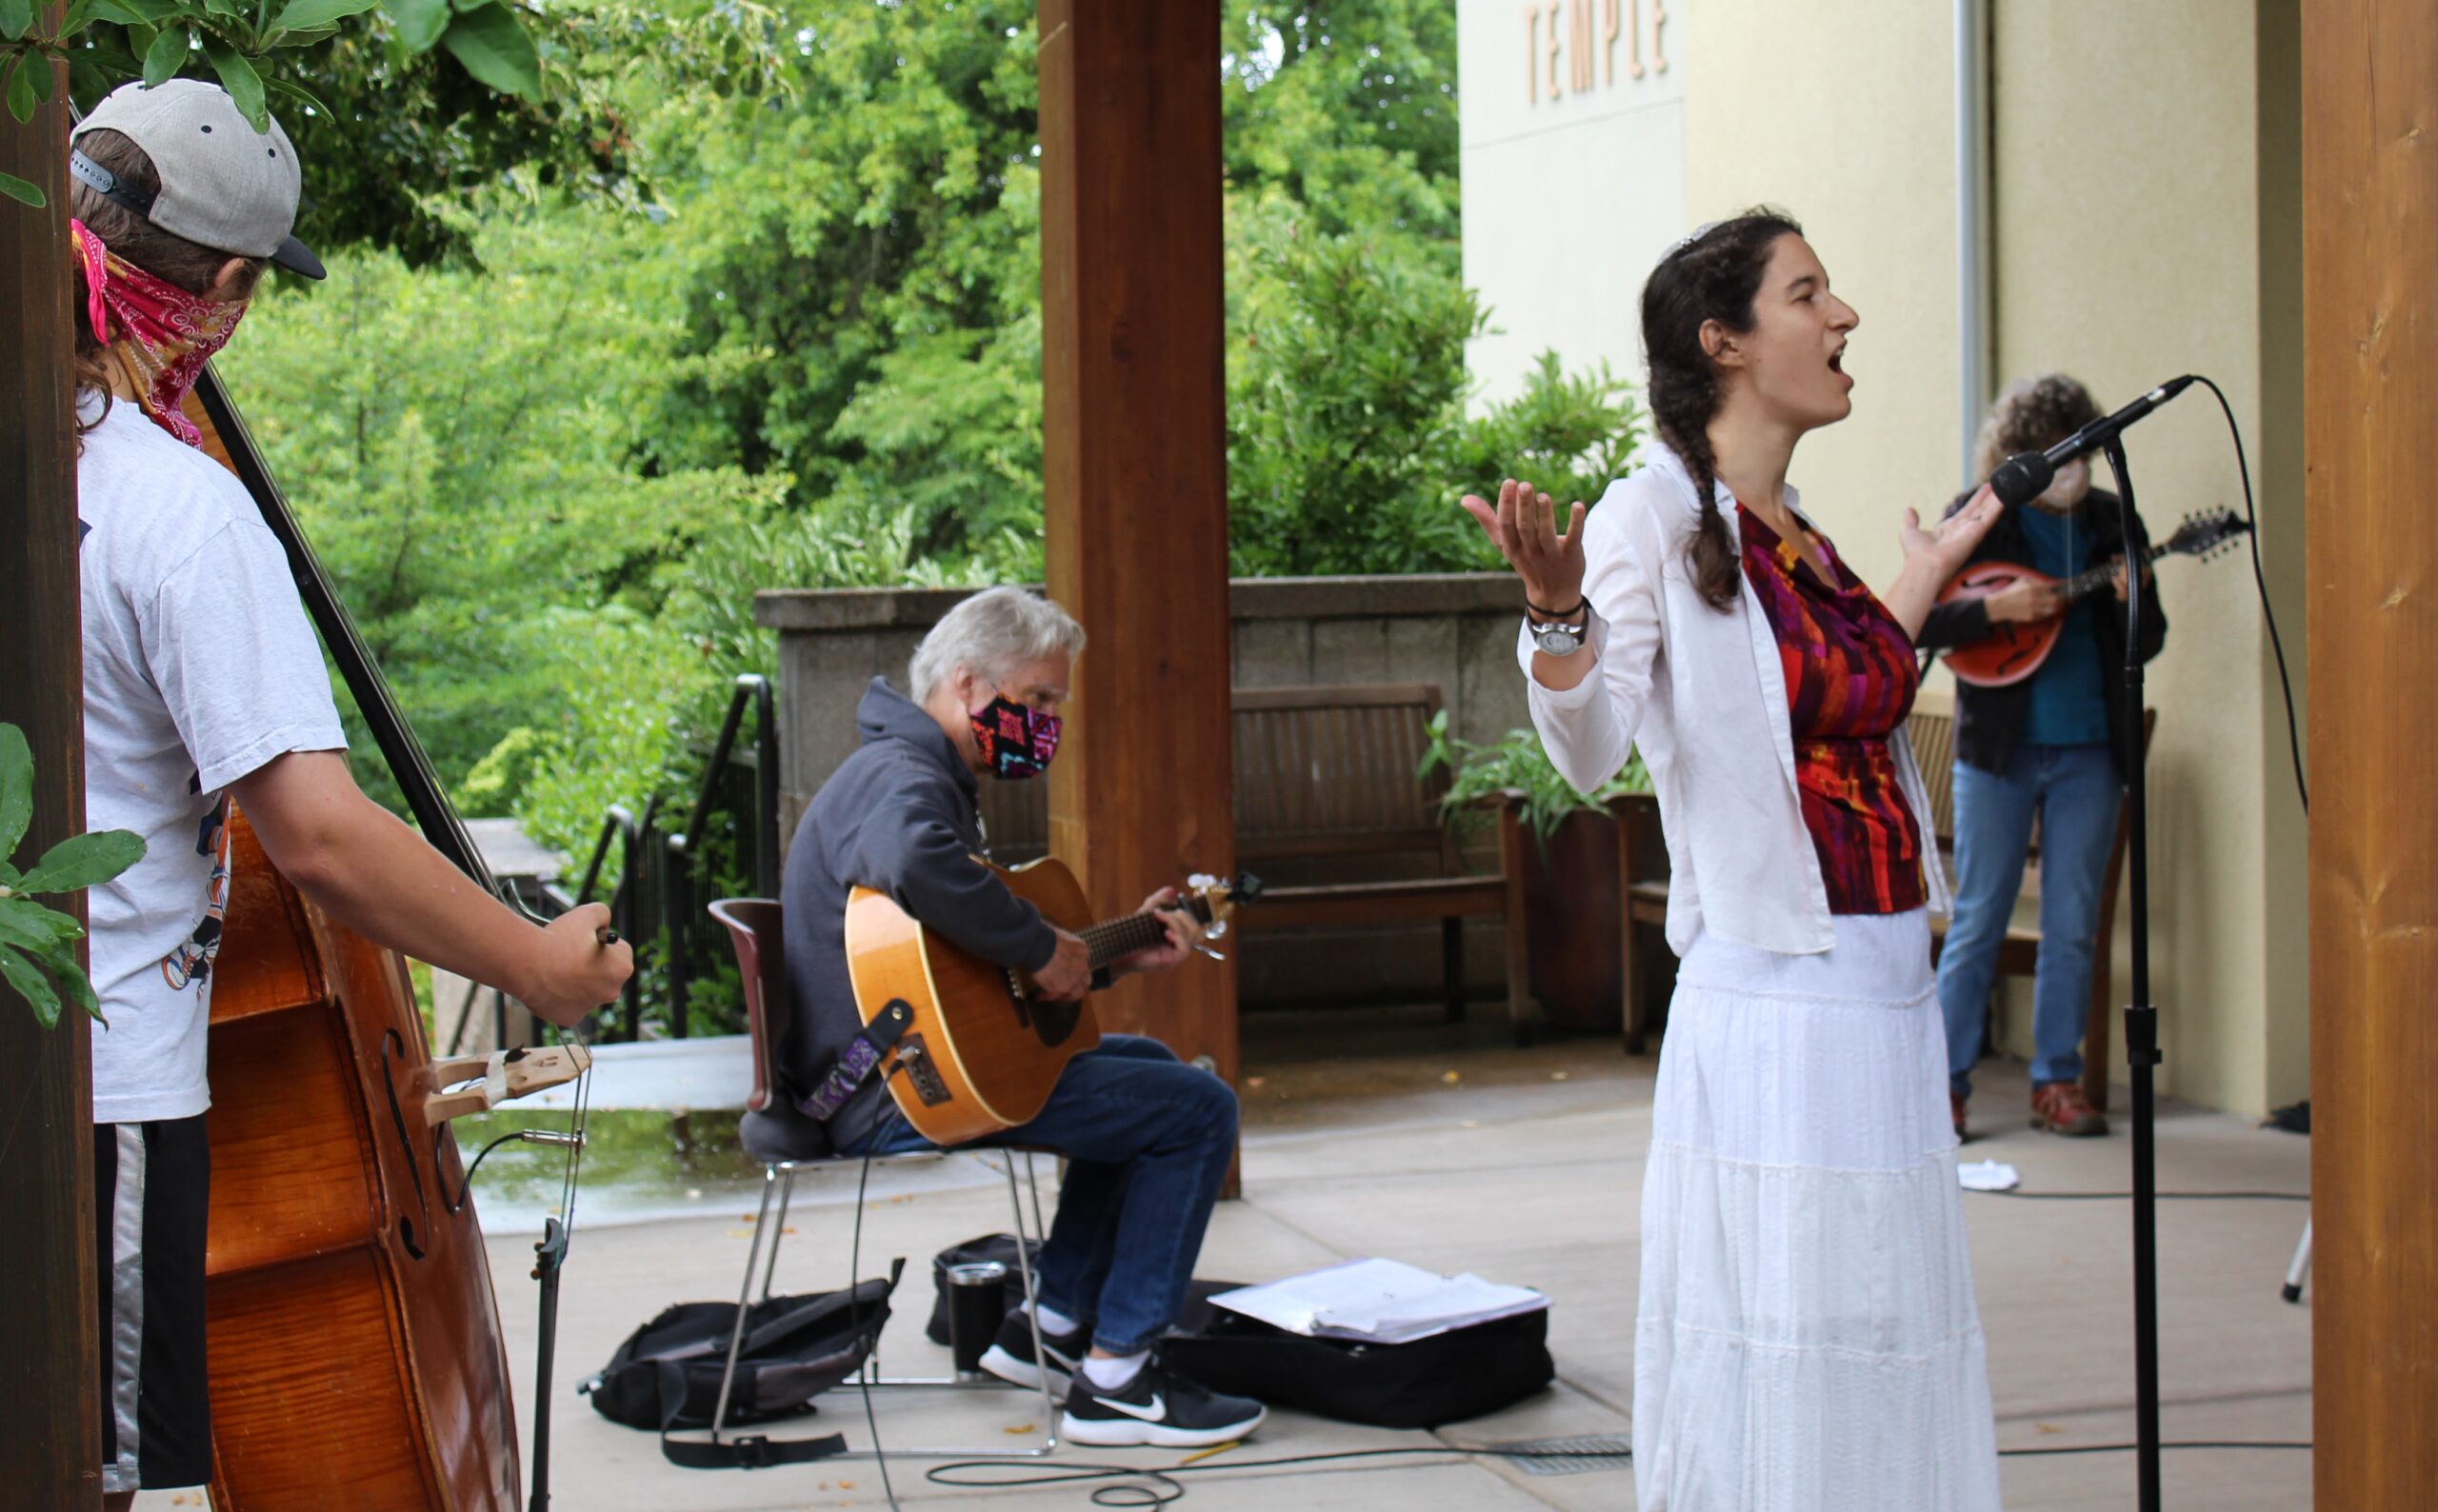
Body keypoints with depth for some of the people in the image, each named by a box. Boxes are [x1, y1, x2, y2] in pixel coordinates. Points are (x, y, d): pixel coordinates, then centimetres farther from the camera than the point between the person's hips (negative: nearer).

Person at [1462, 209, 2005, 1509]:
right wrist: (1557, 611, -37)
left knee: (1884, 1357, 13)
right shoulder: (1657, 515, -9)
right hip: (1774, 1009, -8)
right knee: (1774, 1364, -3)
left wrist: (1924, 581, 27)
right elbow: (1590, 752, -20)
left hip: (1892, 1000, 8)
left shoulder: (1795, 531, 13)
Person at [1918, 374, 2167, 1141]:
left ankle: (2057, 1082, 15)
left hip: (2089, 751, 3)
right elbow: (1916, 621, -8)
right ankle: (1945, 1082, 7)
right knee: (1978, 919, 0)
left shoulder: (2114, 523, 8)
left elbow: (2147, 644, 9)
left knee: (2073, 926, 6)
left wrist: (2133, 603, -12)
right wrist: (1996, 608, -22)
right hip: (2000, 747, -3)